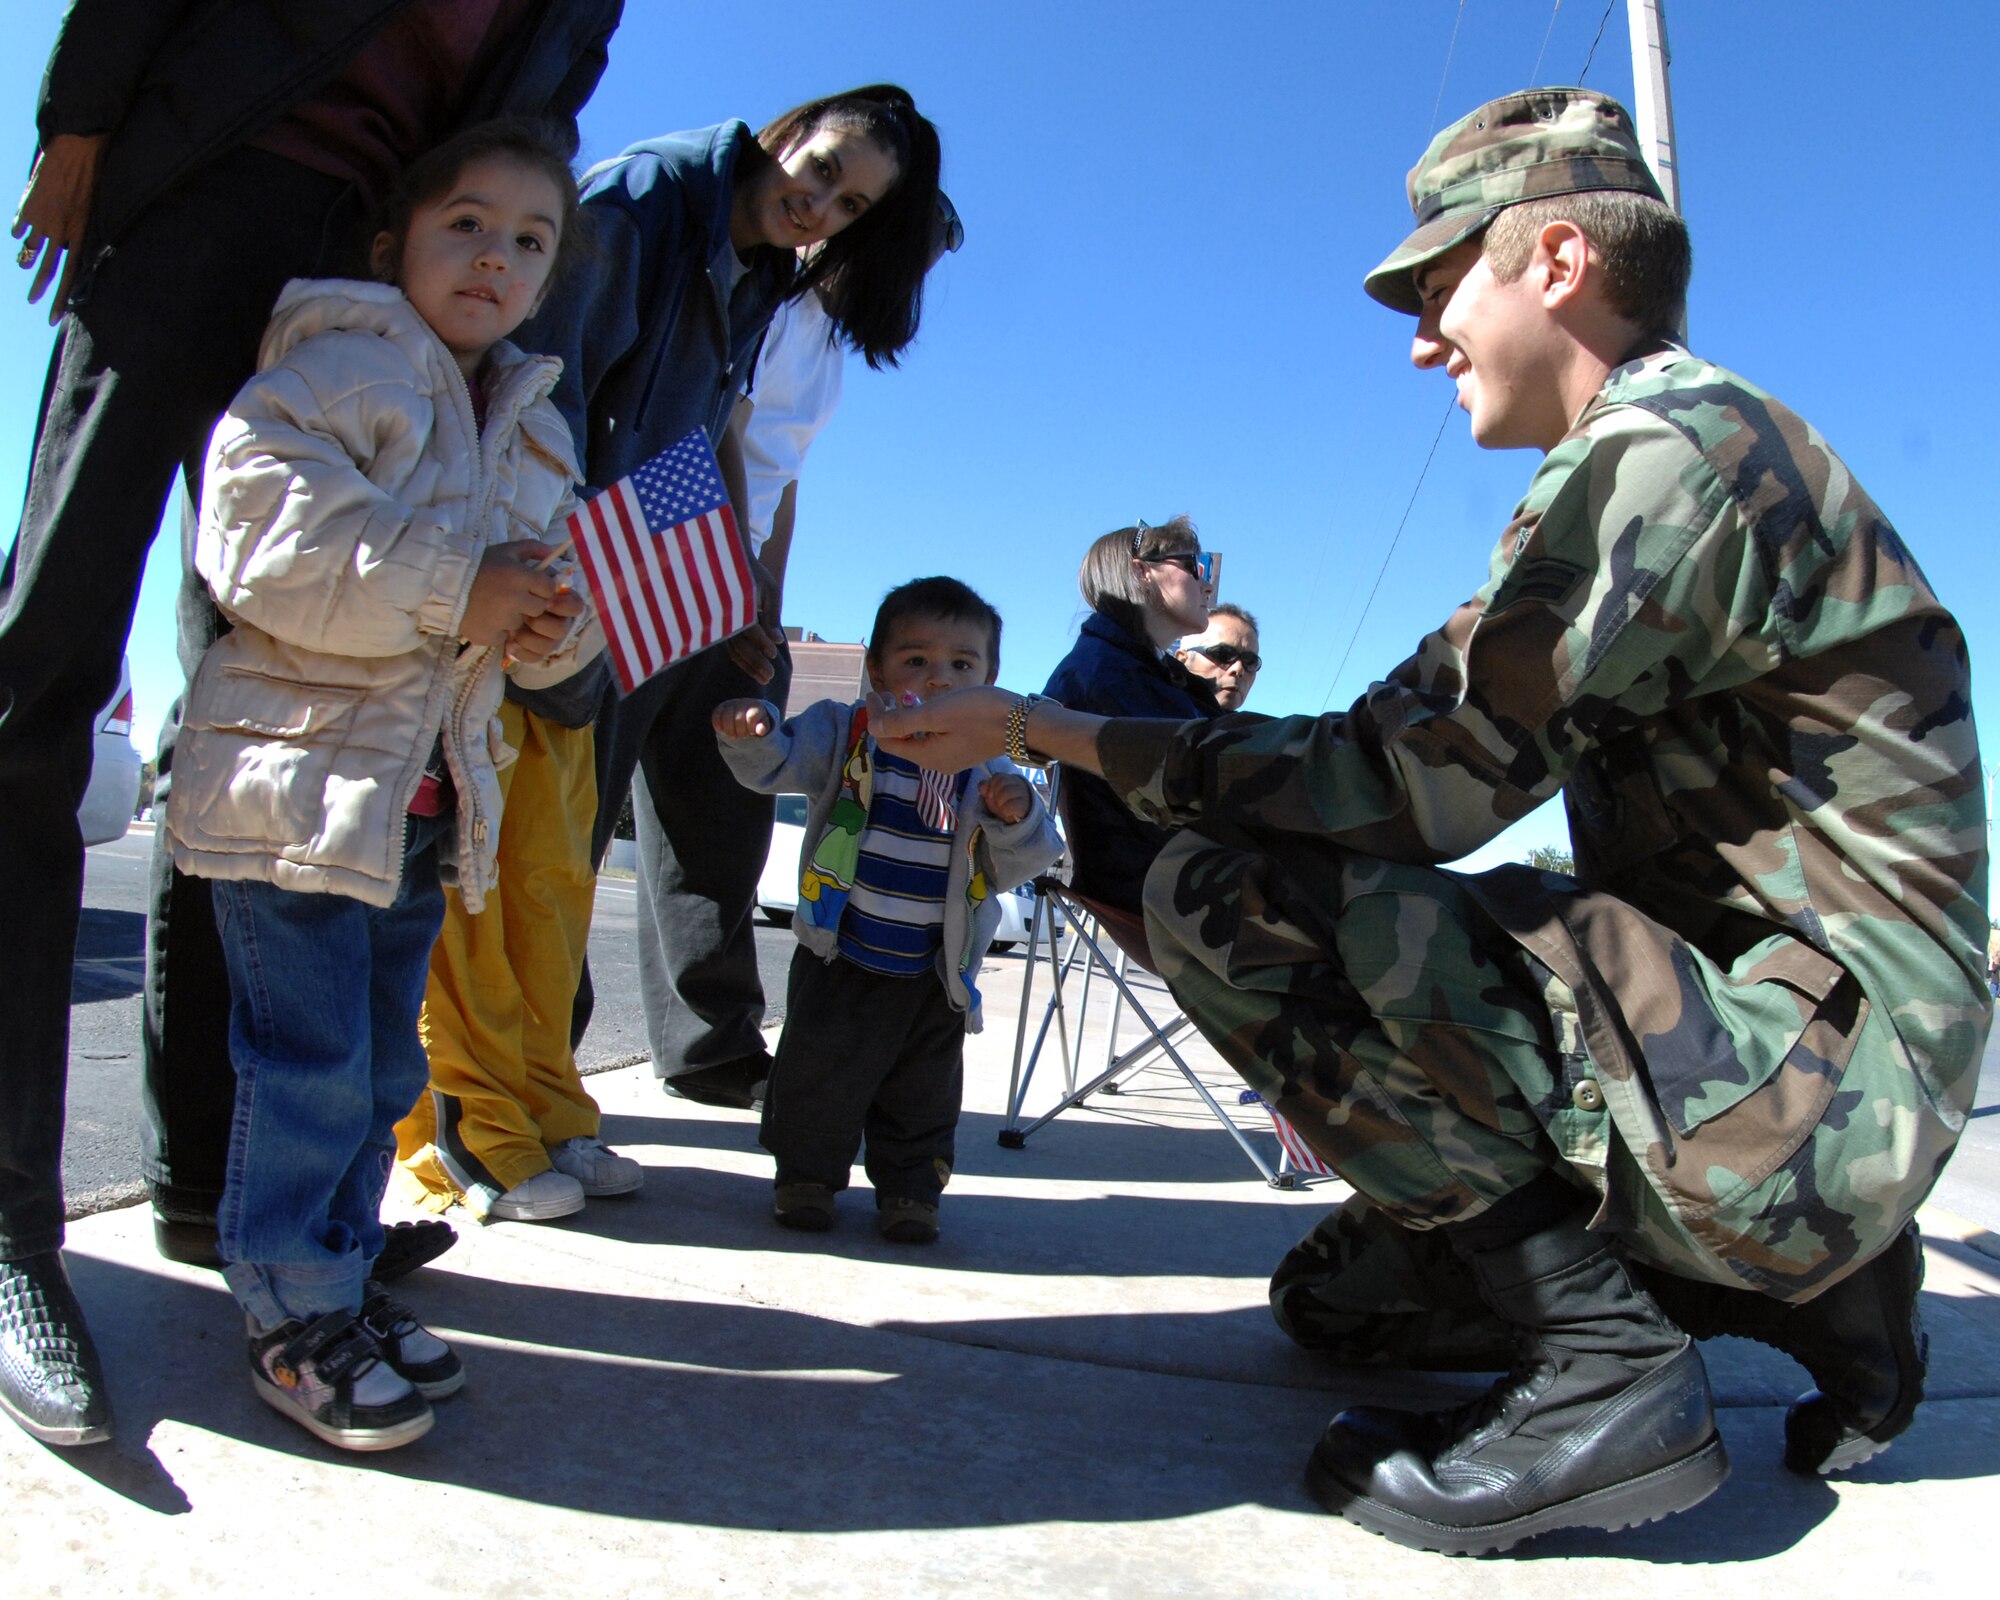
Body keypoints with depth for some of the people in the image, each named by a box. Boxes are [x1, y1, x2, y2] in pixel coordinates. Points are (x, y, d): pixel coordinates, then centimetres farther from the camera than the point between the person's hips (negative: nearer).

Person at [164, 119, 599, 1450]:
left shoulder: (537, 428, 16)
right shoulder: (329, 371, -7)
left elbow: (557, 592, 18)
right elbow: (265, 545, -21)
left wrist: (560, 625, -5)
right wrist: (456, 593, -23)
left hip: (429, 799, 7)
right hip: (298, 778, -7)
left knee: (385, 1062, 15)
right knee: (311, 1064, -4)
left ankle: (345, 1272, 29)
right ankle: (293, 1318, 12)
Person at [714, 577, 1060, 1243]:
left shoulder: (989, 770, -3)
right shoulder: (844, 734, -4)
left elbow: (1016, 868, -6)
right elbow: (774, 764, -15)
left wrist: (1017, 820, -27)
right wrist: (750, 733, -37)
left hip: (934, 976, 1)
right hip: (839, 960, -1)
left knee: (922, 1092, 14)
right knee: (817, 1074, 8)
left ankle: (909, 1186, 33)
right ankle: (807, 1174, 30)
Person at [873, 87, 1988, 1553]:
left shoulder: (1661, 447, -16)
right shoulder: (1694, 450, 17)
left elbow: (1410, 785, -21)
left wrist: (1047, 730, -13)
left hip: (1796, 1078, -10)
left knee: (1221, 896, -19)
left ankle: (1606, 1365, -12)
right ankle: (1822, 1296, 16)